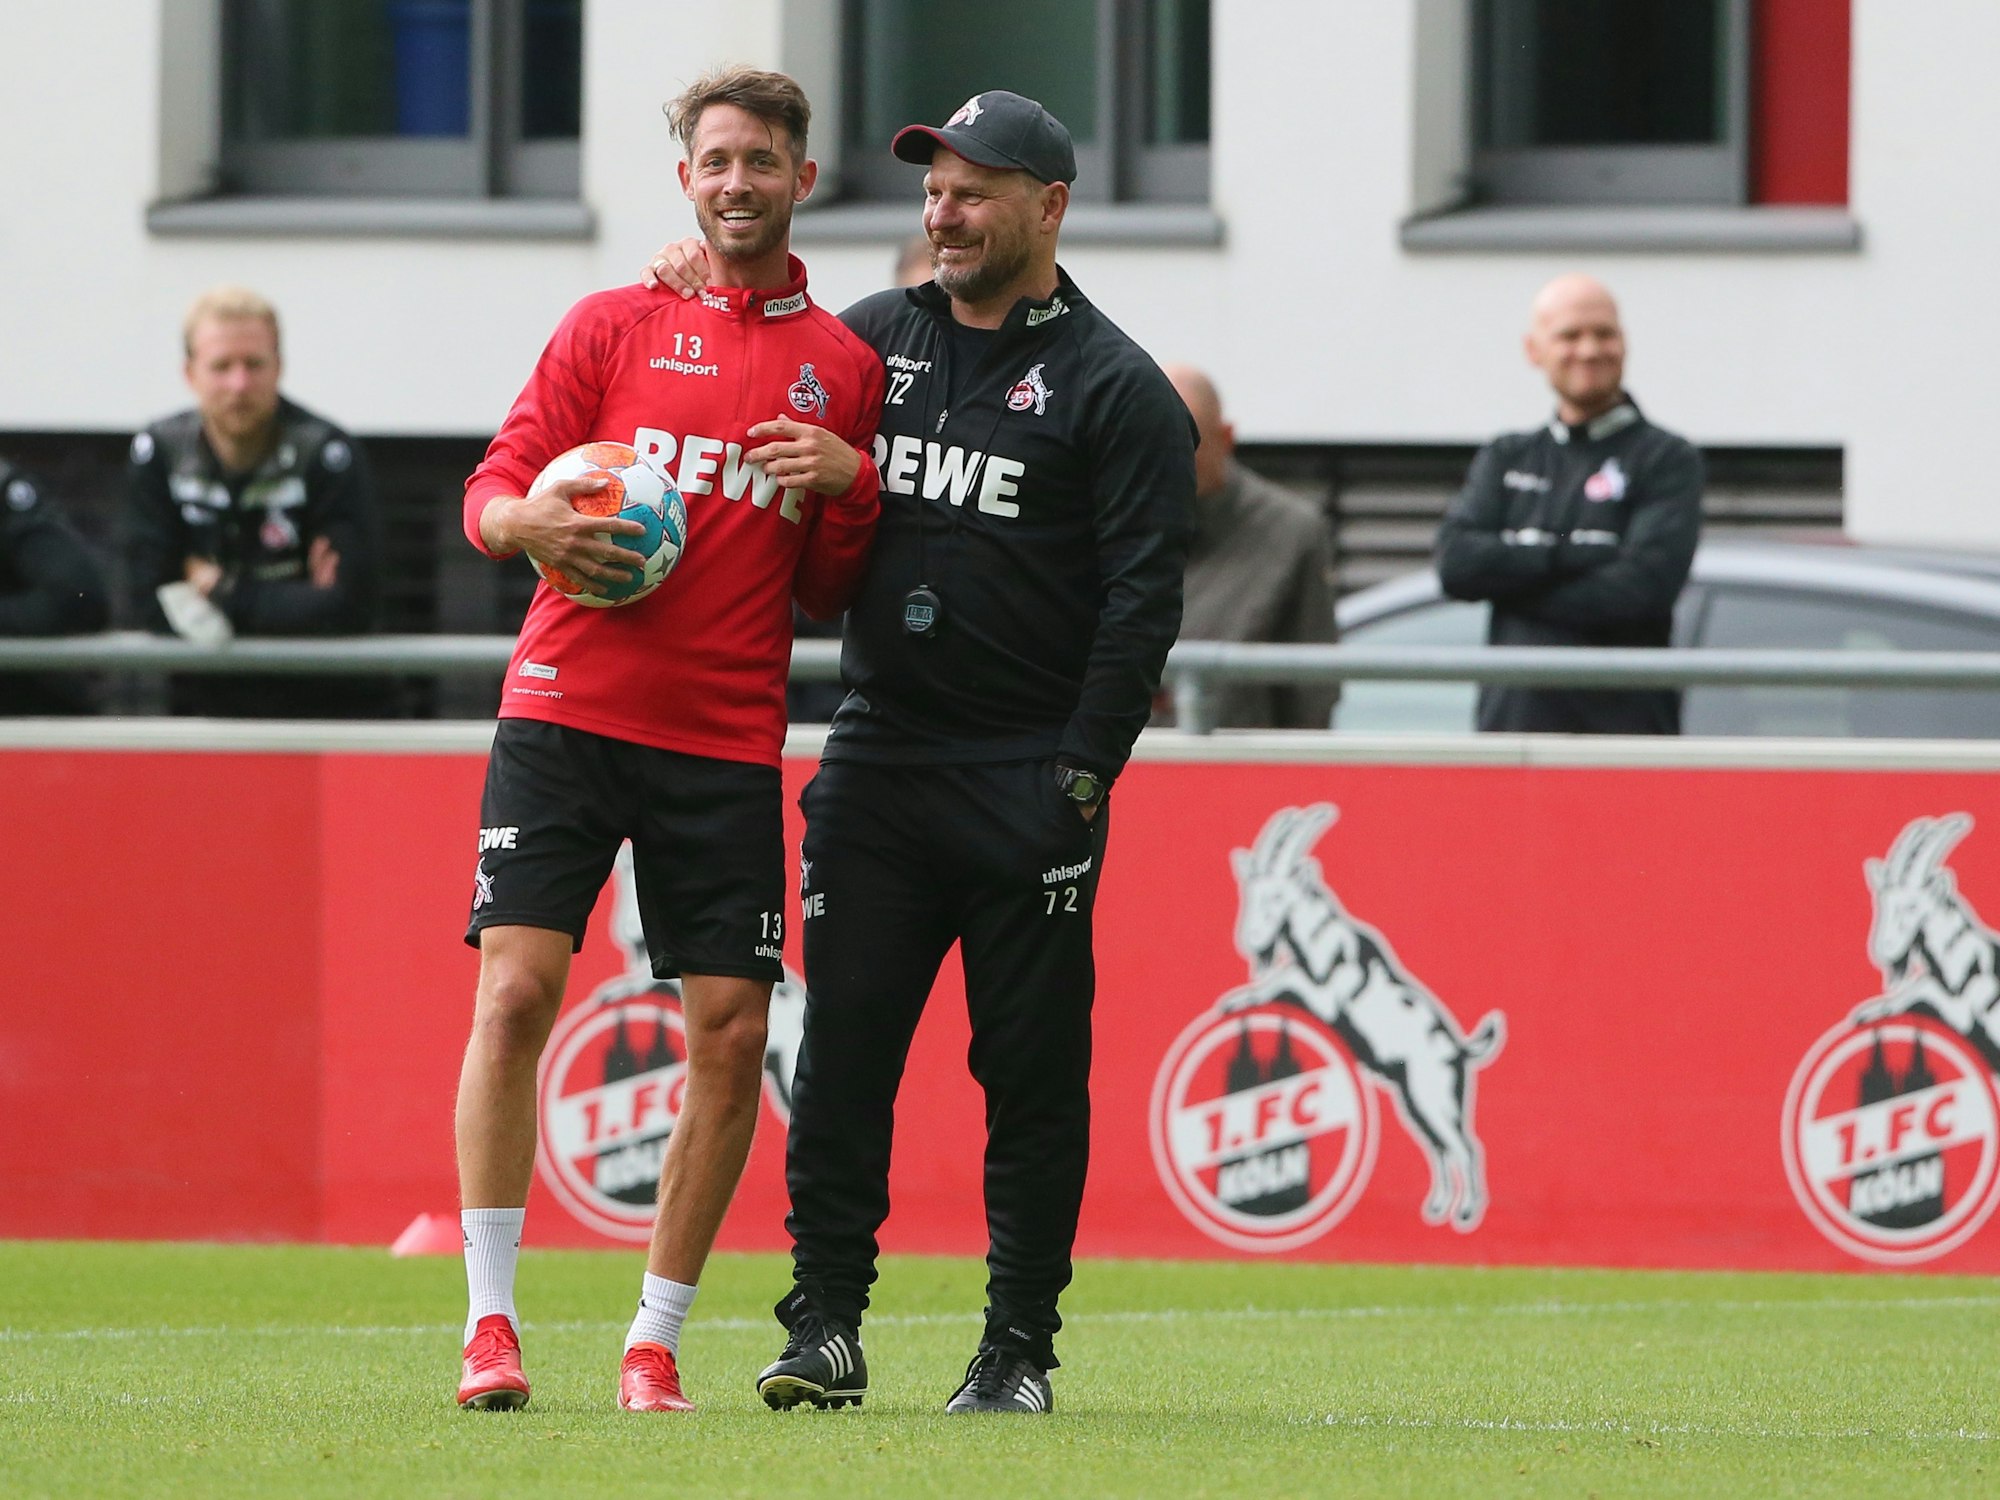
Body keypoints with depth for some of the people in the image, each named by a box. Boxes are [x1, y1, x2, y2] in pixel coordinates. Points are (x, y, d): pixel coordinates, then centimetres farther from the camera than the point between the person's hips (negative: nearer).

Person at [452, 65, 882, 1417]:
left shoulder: (844, 367, 11)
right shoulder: (615, 327, 8)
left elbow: (830, 594, 14)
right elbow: (492, 493, 7)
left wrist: (849, 486, -6)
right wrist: (530, 523, -16)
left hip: (727, 741, 2)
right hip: (569, 709, -1)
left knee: (731, 1032, -3)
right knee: (517, 990, -13)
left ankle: (658, 1340, 8)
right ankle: (491, 1324, -7)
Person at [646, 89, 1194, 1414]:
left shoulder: (1114, 387, -1)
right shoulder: (873, 339, 13)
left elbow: (1142, 599, -5)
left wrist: (1082, 777, -12)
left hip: (1029, 786, -4)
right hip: (876, 764, 4)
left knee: (1033, 1073, 1)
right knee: (841, 1054, -1)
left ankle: (1021, 1345, 6)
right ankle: (825, 1326, 3)